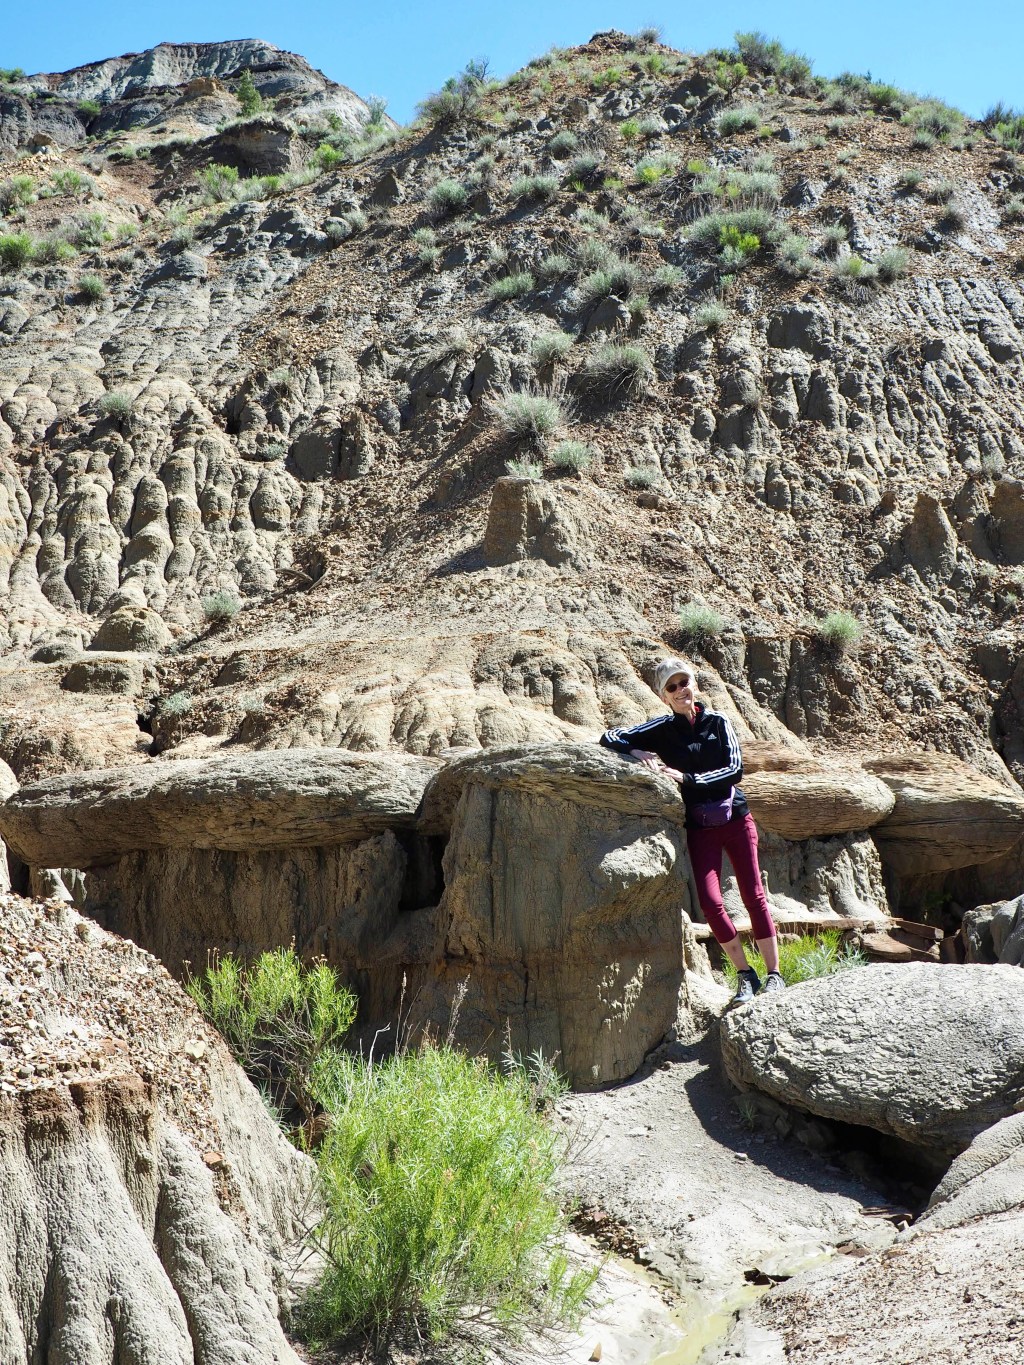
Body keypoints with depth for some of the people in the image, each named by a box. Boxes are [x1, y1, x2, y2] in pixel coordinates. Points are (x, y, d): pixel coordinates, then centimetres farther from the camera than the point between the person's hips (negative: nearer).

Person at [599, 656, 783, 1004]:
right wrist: (637, 752, -20)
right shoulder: (662, 729, -1)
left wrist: (688, 778, -18)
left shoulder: (718, 722, 0)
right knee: (710, 901, -10)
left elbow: (735, 768, -9)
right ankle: (746, 975, 5)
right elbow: (609, 738, -1)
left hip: (735, 818, 0)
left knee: (754, 895, 0)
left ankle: (774, 974, 9)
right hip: (699, 828, 0)